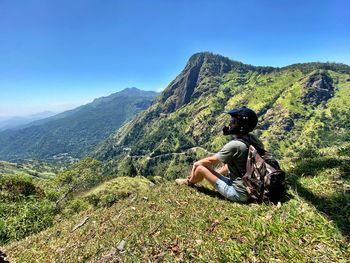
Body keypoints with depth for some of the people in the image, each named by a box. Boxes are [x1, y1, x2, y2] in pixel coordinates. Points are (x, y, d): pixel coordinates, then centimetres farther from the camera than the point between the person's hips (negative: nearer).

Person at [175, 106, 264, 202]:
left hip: (238, 193, -9)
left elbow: (211, 160, -11)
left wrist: (197, 163, 8)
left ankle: (189, 182, 27)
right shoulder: (253, 140, 1)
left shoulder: (235, 145, -24)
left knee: (200, 168, -8)